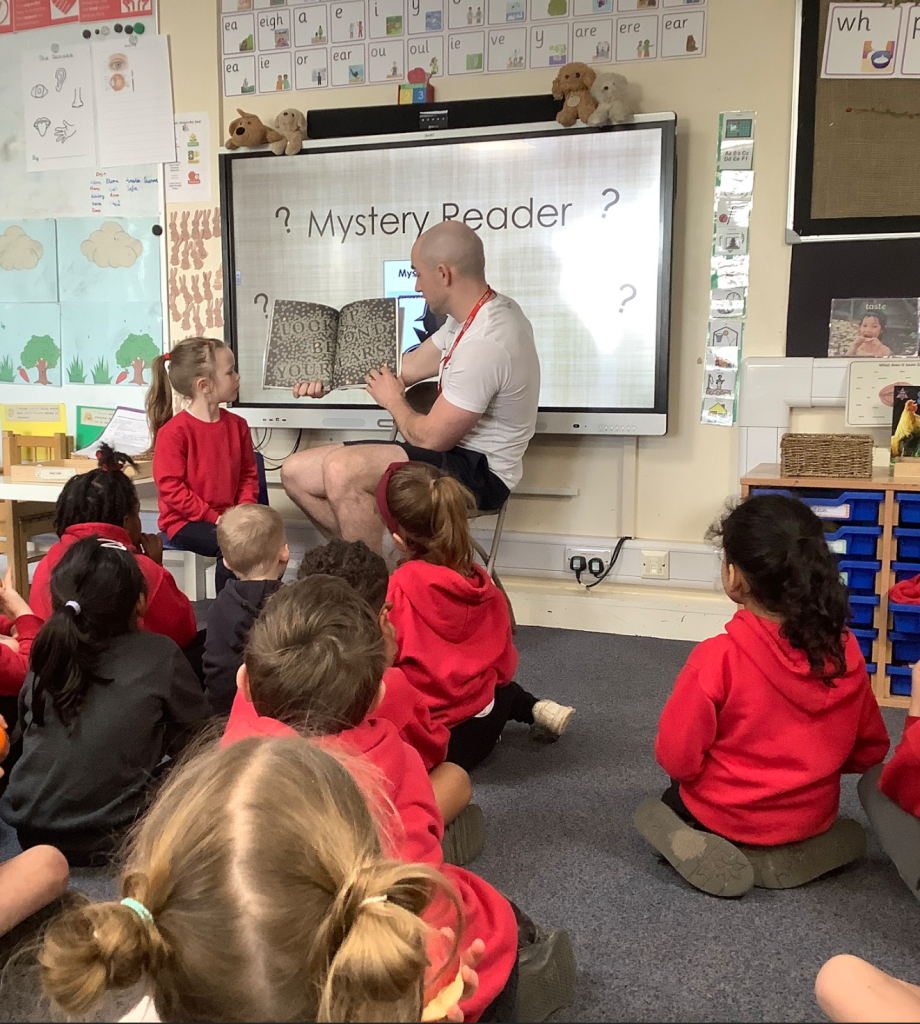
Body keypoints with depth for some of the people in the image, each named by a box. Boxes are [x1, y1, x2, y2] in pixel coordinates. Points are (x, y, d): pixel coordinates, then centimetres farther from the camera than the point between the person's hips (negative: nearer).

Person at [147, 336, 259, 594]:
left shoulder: (237, 425, 8)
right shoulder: (174, 431, -11)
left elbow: (248, 475, 13)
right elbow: (170, 487, -14)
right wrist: (213, 517, -17)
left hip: (228, 516, 6)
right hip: (185, 522, -5)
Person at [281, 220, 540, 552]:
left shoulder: (484, 344, -26)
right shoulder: (474, 316, 6)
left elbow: (429, 439, -20)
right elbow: (410, 367, 16)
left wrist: (393, 400, -1)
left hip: (479, 471, -9)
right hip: (455, 451, 10)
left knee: (342, 469, -29)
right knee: (296, 473, 2)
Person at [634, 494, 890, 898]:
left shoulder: (717, 657, -28)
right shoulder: (845, 651, -13)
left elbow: (677, 758, -19)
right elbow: (871, 748, 0)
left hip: (727, 818, -4)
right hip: (811, 816, 4)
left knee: (672, 800, 30)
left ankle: (701, 849, -1)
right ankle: (790, 857, 8)